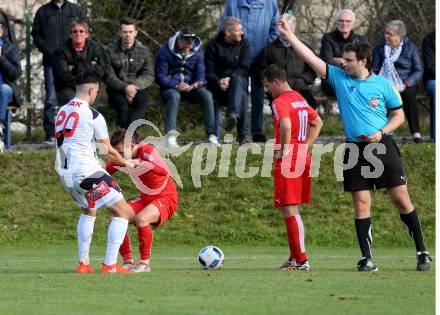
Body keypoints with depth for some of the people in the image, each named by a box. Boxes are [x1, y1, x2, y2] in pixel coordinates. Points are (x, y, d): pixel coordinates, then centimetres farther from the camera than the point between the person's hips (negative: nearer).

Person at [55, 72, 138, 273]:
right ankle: (110, 265, -8)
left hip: (65, 173, 8)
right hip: (86, 172, -8)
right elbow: (108, 151, -4)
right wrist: (127, 164, 14)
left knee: (88, 211, 31)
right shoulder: (93, 116, -9)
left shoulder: (62, 112, 12)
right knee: (123, 212, -1)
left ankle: (83, 263, 24)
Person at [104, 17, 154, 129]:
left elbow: (149, 75, -1)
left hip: (136, 88, 1)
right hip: (116, 89, -1)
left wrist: (134, 86, -20)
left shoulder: (144, 51, 4)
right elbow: (109, 76, -7)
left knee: (142, 102, -30)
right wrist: (125, 87, -23)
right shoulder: (111, 50, -2)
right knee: (123, 103, -33)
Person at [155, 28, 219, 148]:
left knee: (207, 95, -27)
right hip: (170, 88, -3)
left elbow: (200, 74, 7)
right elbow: (160, 77, -10)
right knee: (174, 96, -39)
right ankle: (170, 137, -48)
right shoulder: (165, 51, -8)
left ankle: (211, 135, -28)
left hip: (190, 87, 3)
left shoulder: (197, 51, 3)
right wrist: (177, 85, -27)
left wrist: (197, 84, -18)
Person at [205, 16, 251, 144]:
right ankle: (242, 133, -45)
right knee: (241, 95, -36)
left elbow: (244, 68, -3)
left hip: (239, 80, 1)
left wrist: (230, 78, -20)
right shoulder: (213, 46, 4)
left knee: (237, 79, -39)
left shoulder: (243, 44, 8)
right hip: (218, 86, -1)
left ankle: (232, 115, -60)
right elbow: (209, 72, 0)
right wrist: (219, 81, -22)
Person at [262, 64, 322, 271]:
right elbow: (317, 122, 27)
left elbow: (286, 125, -30)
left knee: (289, 209, -7)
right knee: (291, 209, 15)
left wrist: (283, 150, -18)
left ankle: (301, 260, -10)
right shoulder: (300, 99, 16)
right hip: (303, 157, 9)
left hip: (287, 160, -9)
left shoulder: (280, 102, -12)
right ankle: (295, 258, 18)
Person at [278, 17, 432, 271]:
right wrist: (289, 35, 0)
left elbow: (399, 115, 6)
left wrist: (381, 133, -10)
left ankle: (422, 252, 4)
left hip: (382, 146, -2)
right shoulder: (339, 78, 5)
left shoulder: (382, 84, 0)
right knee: (361, 204, -1)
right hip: (356, 150, 2)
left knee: (402, 200, -3)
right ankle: (367, 259, 3)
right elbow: (311, 58, 3)